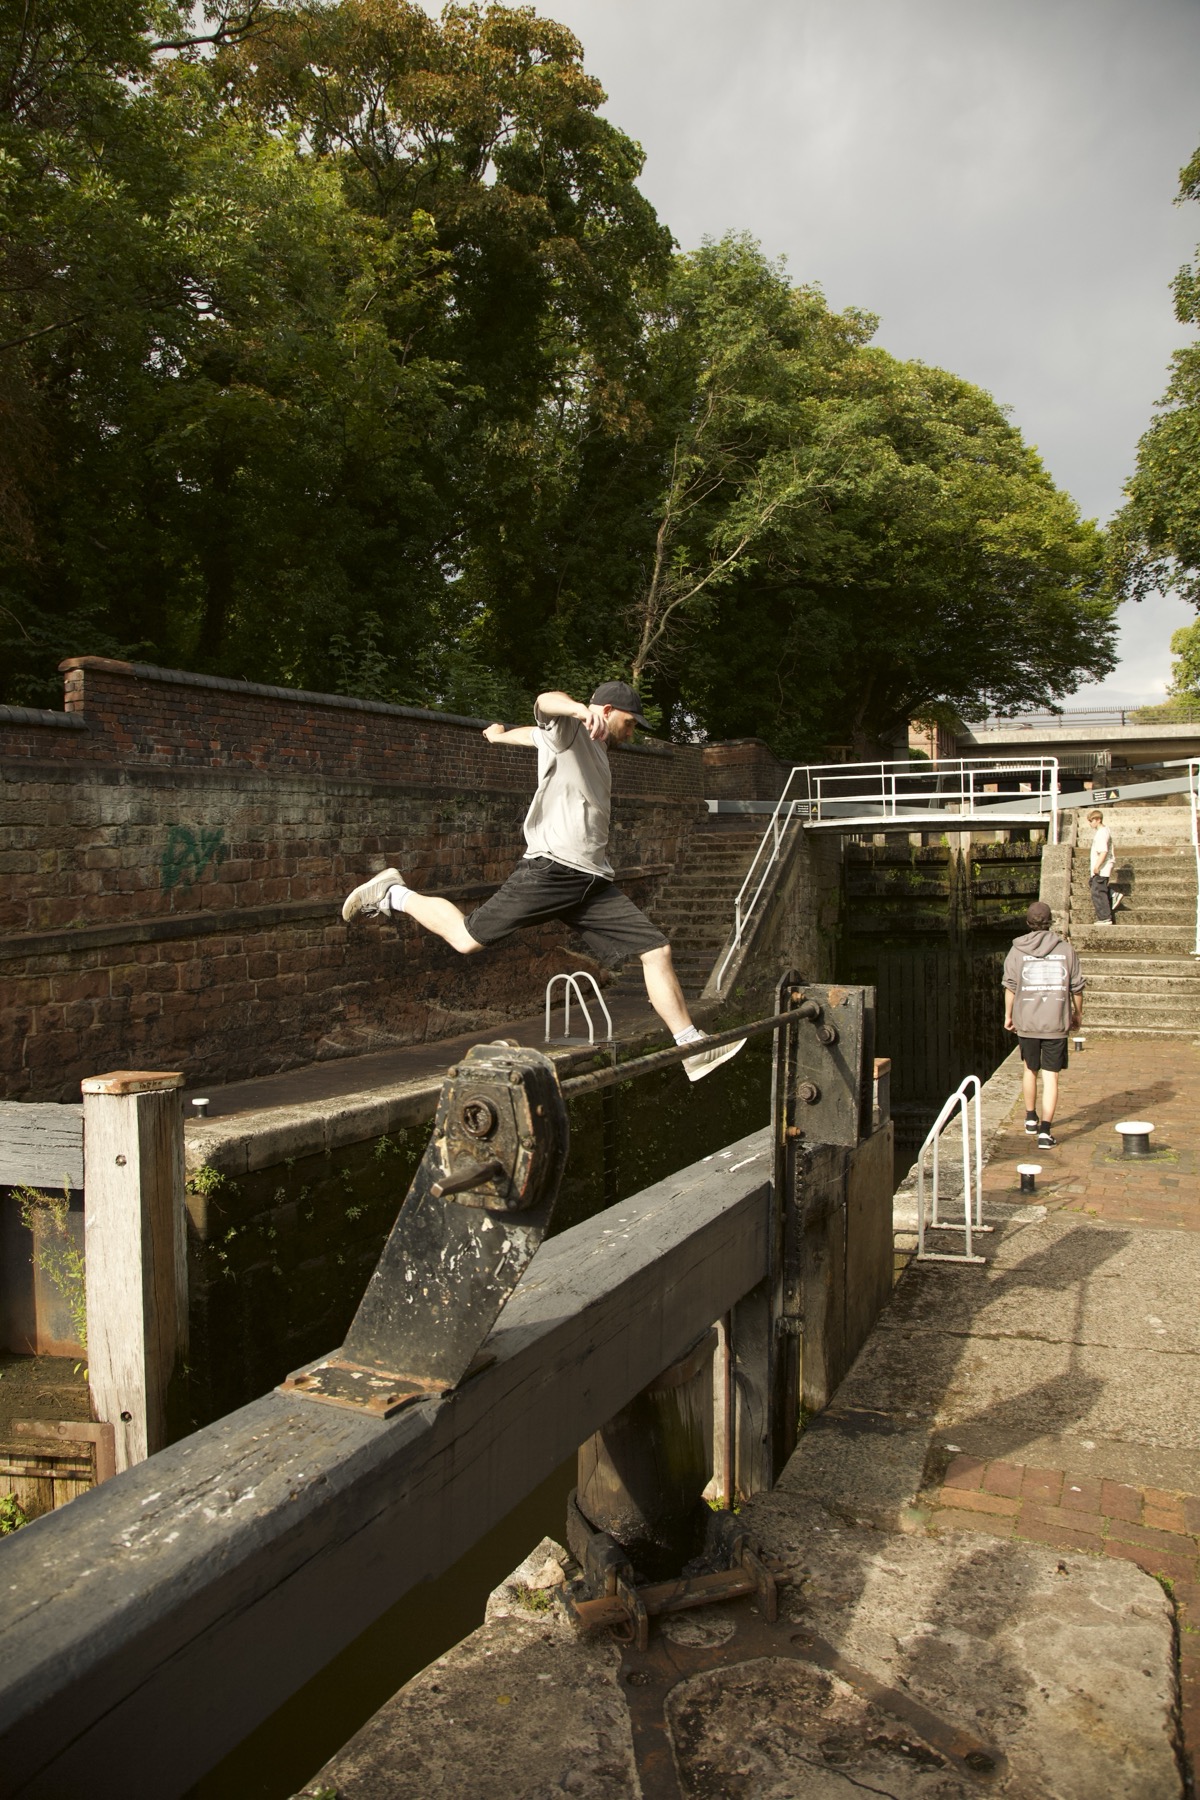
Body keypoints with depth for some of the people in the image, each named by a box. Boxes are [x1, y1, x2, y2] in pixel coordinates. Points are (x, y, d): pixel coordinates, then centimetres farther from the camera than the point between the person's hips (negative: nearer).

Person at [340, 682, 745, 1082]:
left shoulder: (596, 747, 26)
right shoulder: (568, 731, 0)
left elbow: (534, 733, 43)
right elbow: (546, 702, -26)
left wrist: (501, 735, 63)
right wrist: (582, 709, -48)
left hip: (594, 881, 8)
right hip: (551, 868, -8)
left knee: (657, 950, -2)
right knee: (467, 940, -5)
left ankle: (692, 1048, 3)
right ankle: (396, 895, 19)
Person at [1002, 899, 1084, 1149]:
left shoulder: (1017, 951, -2)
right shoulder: (1066, 950, -1)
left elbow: (1010, 986, -2)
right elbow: (1077, 987, 3)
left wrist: (1008, 1016, 10)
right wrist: (1078, 1014, 18)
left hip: (1026, 1022, 1)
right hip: (1056, 1024, -1)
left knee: (1030, 1069, 21)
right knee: (1051, 1077, 1)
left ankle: (1031, 1118, 36)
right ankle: (1045, 1131, -6)